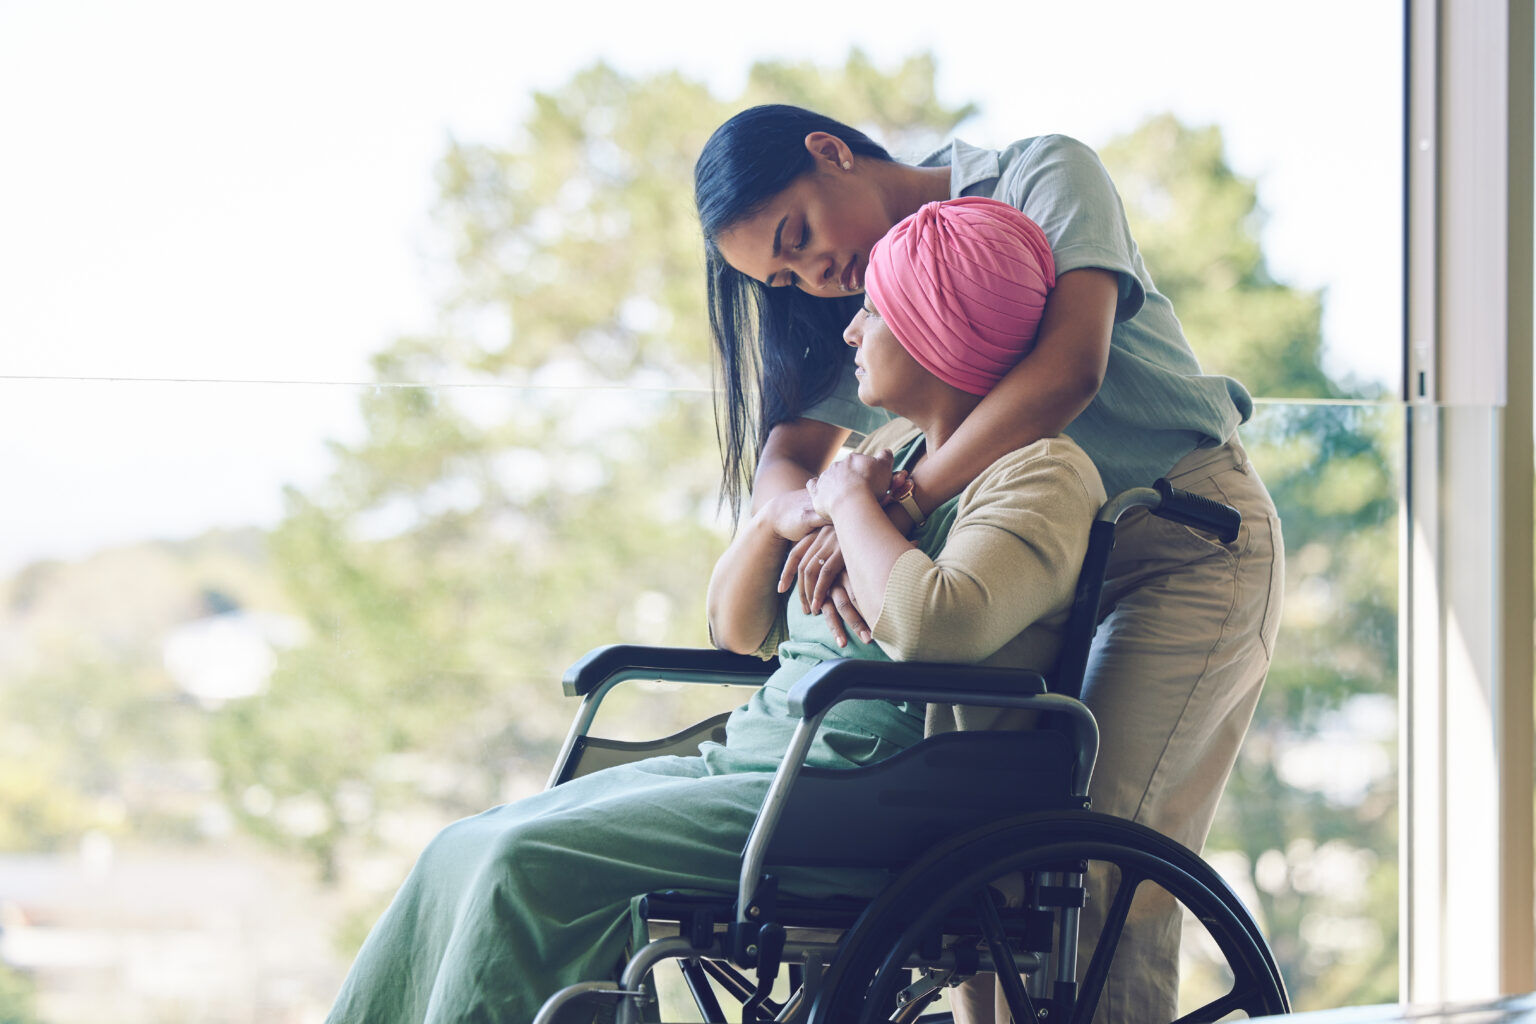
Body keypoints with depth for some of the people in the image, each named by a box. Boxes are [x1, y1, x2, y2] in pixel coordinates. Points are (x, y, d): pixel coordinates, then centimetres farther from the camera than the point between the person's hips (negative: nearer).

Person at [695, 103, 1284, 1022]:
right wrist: (824, 524, -29)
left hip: (1194, 535, -7)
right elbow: (785, 457, -4)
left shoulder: (1044, 176, -12)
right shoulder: (877, 299, 7)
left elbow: (1070, 365, -28)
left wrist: (898, 504, -33)